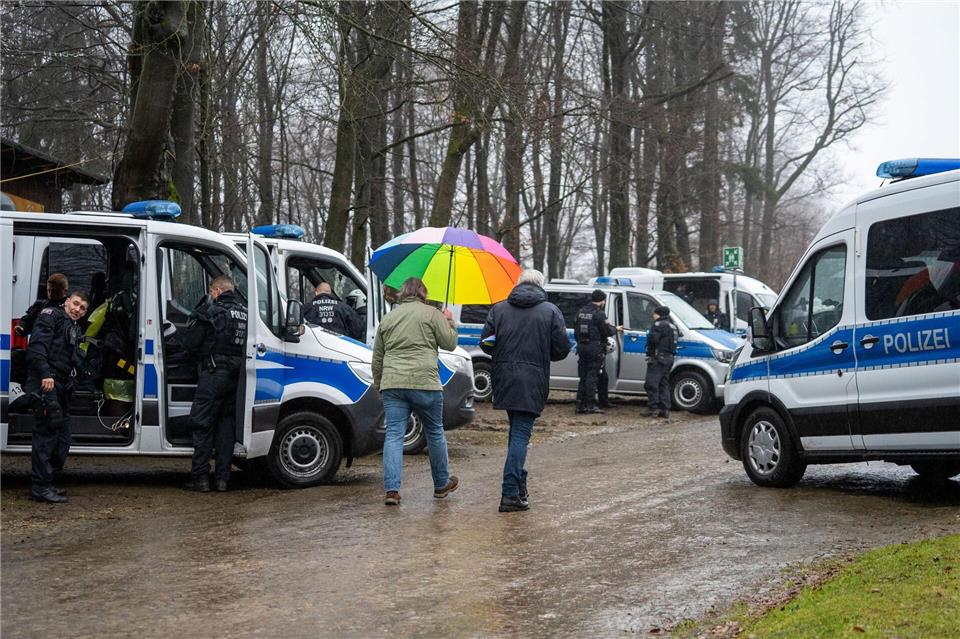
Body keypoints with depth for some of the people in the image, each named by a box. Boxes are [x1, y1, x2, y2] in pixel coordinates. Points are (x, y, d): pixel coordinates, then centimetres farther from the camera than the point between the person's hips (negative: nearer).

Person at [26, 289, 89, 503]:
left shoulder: (74, 329, 26)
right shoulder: (51, 315, -2)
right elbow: (37, 345, -16)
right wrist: (45, 374, -27)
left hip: (61, 386, 10)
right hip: (46, 383, -10)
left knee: (62, 438, 12)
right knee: (47, 432, -10)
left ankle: (45, 483, 20)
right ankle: (40, 487, -8)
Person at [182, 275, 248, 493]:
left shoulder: (211, 312, -8)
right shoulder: (245, 312, 9)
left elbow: (189, 343, -5)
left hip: (214, 372, -6)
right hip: (237, 376, 6)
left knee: (202, 424, 2)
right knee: (227, 423, 12)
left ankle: (200, 477, 1)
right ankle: (222, 477, 11)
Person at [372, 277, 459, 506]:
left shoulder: (387, 319, 17)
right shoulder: (431, 313, 2)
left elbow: (377, 359, 19)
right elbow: (449, 343, 1)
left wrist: (379, 384, 28)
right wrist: (449, 321, 17)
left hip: (392, 384, 3)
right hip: (424, 384, -3)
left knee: (393, 435, 0)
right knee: (435, 433, 12)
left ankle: (391, 489, -11)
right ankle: (442, 484, 25)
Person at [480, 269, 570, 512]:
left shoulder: (499, 309, 6)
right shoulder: (551, 311, 0)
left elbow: (485, 344, 2)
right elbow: (561, 349, -3)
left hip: (504, 380, 3)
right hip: (532, 383, -3)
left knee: (517, 431, 20)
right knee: (521, 434, -3)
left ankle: (520, 485, 26)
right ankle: (510, 493, -11)